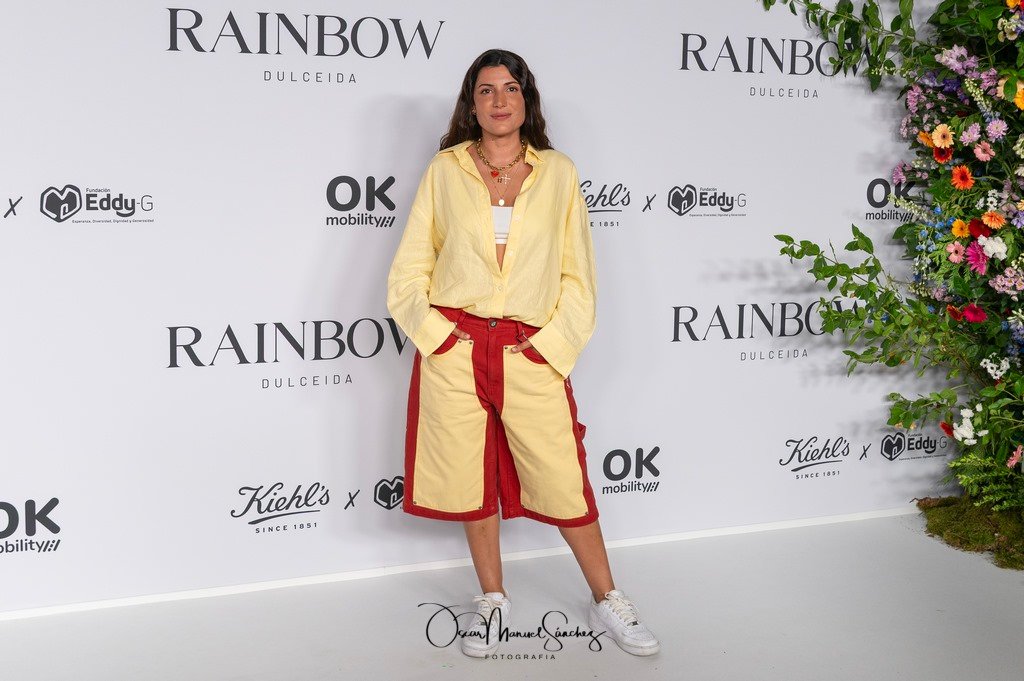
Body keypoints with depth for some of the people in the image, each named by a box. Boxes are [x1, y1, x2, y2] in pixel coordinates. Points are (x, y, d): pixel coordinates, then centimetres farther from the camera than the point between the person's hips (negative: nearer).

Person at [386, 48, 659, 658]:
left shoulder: (558, 173, 6)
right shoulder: (445, 170, 5)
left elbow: (579, 276, 6)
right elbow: (409, 270, 7)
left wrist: (551, 344, -4)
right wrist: (438, 333, -5)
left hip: (531, 352, -1)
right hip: (454, 350, 1)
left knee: (564, 480, 1)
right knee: (471, 477, 8)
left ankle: (607, 602, 18)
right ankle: (493, 601, 26)